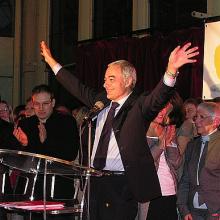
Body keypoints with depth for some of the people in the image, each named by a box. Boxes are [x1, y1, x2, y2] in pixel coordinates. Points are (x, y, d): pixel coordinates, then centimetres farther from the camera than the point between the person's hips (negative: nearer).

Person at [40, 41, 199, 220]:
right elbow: (78, 88, 25)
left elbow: (158, 97, -23)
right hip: (95, 181, 6)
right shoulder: (101, 101, 14)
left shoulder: (139, 106, -5)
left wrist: (171, 70, -42)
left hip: (122, 185, -6)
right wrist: (51, 61, 29)